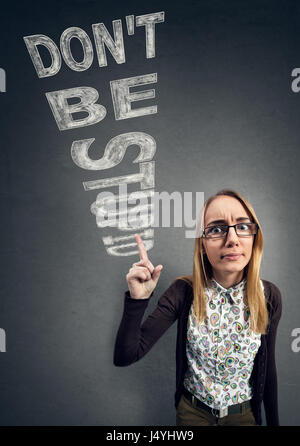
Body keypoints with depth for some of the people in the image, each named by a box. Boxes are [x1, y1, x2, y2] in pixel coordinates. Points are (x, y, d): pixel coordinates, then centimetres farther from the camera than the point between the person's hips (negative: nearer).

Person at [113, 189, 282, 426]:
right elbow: (124, 357, -23)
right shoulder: (183, 291, -20)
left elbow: (268, 367, -3)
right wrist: (137, 299, -37)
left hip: (244, 413, 1)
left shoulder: (268, 296, -15)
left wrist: (274, 422, 4)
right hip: (192, 411, 0)